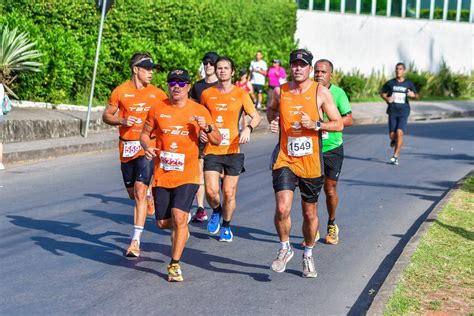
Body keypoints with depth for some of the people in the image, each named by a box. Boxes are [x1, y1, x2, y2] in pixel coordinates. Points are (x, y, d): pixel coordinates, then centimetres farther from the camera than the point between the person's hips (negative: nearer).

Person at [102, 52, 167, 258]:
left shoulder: (157, 94, 3)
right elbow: (106, 115, 7)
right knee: (133, 193, 12)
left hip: (147, 148, -2)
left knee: (140, 192, -15)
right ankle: (149, 200, 49)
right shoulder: (121, 91, 0)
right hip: (127, 148, 2)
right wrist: (121, 121, -12)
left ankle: (135, 241, -15)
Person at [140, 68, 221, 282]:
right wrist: (147, 147, -8)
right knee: (162, 223, 7)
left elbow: (217, 140, 3)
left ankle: (174, 265, -3)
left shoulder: (199, 111, -1)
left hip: (187, 175, -2)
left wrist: (206, 128, -18)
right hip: (161, 175, 3)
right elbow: (145, 134, 14)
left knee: (179, 218, -17)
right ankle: (181, 229, 43)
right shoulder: (158, 109, 2)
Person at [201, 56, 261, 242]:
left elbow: (256, 117, 3)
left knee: (229, 193, 1)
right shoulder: (207, 94, 7)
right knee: (211, 190, -12)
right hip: (212, 150, 1)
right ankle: (216, 212, 21)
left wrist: (248, 128, -16)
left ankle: (226, 226, 24)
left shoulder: (240, 94, 3)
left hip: (233, 150, -1)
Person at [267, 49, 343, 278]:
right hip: (285, 159, 0)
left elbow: (339, 124, -1)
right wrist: (273, 121, 3)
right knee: (282, 208, -17)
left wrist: (315, 124, -18)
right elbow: (271, 109, 25)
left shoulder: (321, 92, -4)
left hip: (311, 162, 0)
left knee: (310, 213, 12)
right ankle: (285, 248, 8)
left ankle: (308, 255, 34)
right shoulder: (280, 92, 2)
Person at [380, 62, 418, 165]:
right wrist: (387, 99, -6)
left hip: (403, 112, -1)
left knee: (399, 132, -17)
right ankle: (394, 140, 39)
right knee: (392, 135, -1)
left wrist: (413, 95, -14)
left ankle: (395, 156, -11)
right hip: (392, 112, 1)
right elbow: (382, 93, 15)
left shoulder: (409, 84, 3)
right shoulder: (390, 83, 4)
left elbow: (416, 96, 10)